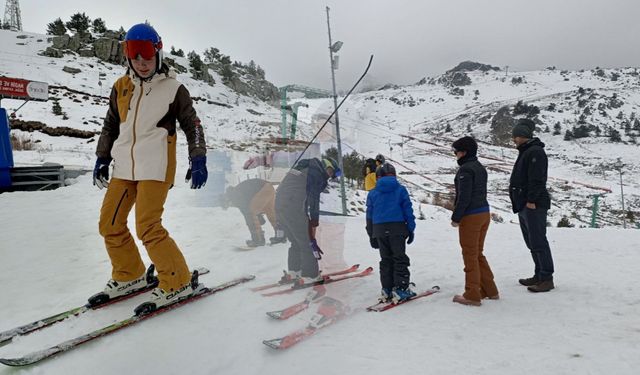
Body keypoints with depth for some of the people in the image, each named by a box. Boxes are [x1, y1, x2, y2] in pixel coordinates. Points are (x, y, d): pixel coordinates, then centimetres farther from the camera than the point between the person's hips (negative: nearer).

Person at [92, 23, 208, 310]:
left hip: (156, 168, -6)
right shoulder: (121, 87, 12)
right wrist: (102, 158, 17)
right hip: (124, 168, 6)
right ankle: (129, 275, 26)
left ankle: (178, 283, 1)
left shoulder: (173, 89, -1)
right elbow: (111, 125, 21)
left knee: (148, 227, -13)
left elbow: (192, 126, 1)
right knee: (109, 224, 7)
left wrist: (198, 161, -8)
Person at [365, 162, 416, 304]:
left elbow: (369, 215, 11)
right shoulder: (401, 190, 3)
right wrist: (411, 230, 7)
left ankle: (387, 290, 11)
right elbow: (408, 211, 1)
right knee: (400, 259, 3)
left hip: (379, 229, 3)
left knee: (385, 260, 11)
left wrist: (372, 236, 17)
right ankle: (400, 289, -1)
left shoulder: (373, 193, 9)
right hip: (397, 228, -2)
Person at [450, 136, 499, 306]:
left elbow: (464, 197, -20)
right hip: (484, 214, 9)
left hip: (470, 216, -9)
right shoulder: (480, 168, 13)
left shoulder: (465, 169, -15)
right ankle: (490, 290, 23)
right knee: (478, 254, 18)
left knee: (470, 256, 0)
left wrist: (455, 218, -13)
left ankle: (472, 295, 8)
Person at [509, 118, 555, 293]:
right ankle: (539, 275, 21)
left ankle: (547, 278, -3)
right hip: (523, 205, 11)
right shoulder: (525, 152, 21)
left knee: (538, 242, -8)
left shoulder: (535, 152, -11)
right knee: (532, 242, 14)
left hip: (533, 205, -11)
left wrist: (531, 200, -22)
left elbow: (536, 179, -20)